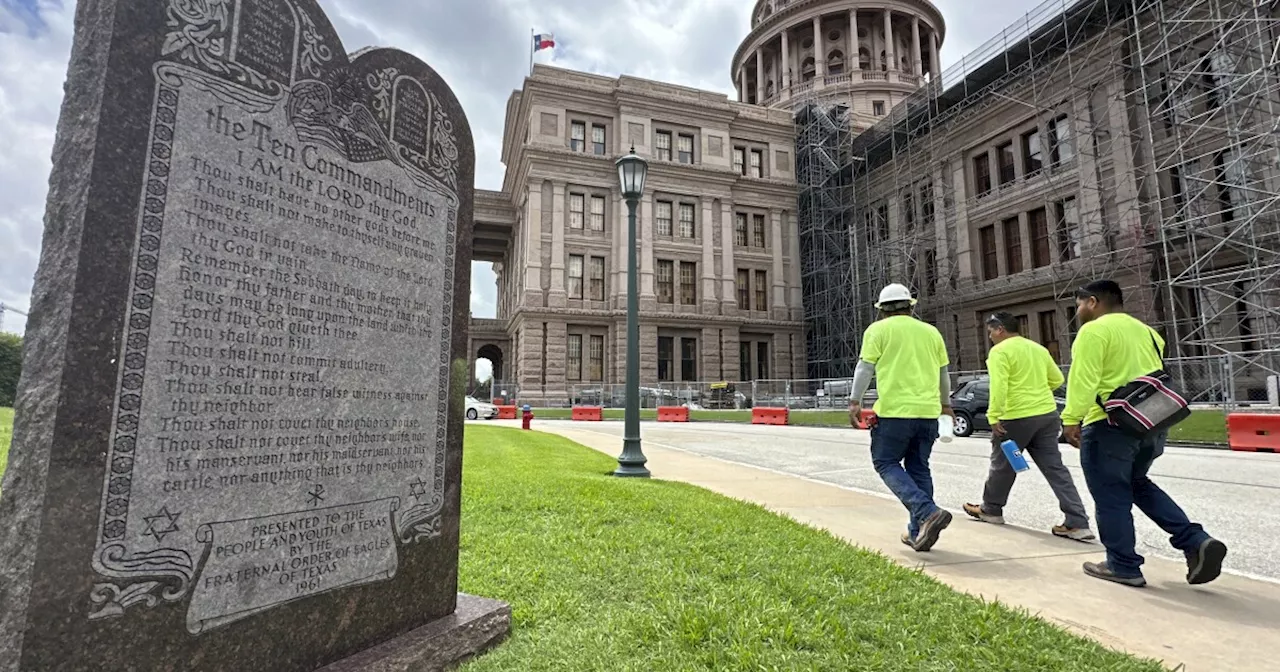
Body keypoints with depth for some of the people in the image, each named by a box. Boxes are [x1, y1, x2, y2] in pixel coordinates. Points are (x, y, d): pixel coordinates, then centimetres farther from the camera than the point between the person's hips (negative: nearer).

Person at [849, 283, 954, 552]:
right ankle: (918, 532, 16)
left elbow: (865, 368, -5)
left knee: (886, 463, 5)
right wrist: (946, 404, 34)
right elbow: (943, 374, 22)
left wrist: (855, 401, 1)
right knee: (919, 468, 13)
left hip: (894, 410, -5)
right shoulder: (930, 331, 17)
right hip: (928, 411, 6)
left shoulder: (878, 330, 2)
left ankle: (928, 513, -12)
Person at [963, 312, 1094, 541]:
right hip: (1047, 414, 7)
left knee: (1002, 466, 10)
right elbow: (1057, 379, 20)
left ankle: (991, 510, 26)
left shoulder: (1000, 351, -11)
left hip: (1017, 417, -7)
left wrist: (993, 417, -21)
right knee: (1055, 468, 7)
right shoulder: (1038, 348, 13)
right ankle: (1078, 523, 3)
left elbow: (999, 386, -22)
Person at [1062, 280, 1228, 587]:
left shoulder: (1094, 331, -11)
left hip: (1111, 425, -9)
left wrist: (1071, 419, -19)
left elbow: (1083, 380, -20)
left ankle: (1123, 566, 11)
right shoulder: (1145, 331, 17)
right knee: (1138, 484, 25)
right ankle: (1196, 542, 12)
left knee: (1111, 498, 3)